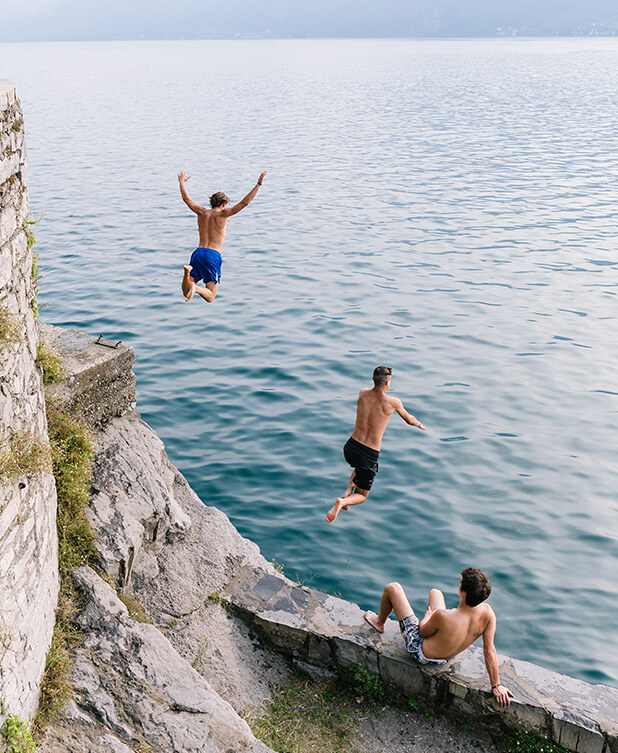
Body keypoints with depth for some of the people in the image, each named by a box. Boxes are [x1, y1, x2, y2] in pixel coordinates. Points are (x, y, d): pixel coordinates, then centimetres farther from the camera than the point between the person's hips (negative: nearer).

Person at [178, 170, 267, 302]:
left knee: (186, 293, 3)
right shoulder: (222, 214, -1)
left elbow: (186, 198, 22)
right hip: (213, 256, -4)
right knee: (210, 297, 3)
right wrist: (258, 184, 0)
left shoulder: (202, 212, 10)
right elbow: (244, 202, -5)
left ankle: (188, 271, -27)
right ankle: (196, 288, -30)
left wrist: (182, 181, 39)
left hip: (198, 253, 4)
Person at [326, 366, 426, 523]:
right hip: (369, 455, -4)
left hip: (351, 447, 4)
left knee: (359, 468, 39)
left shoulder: (363, 394, 1)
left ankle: (347, 493, 14)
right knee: (361, 495, 14)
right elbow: (409, 419, 10)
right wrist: (420, 425, 35)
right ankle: (343, 502, -17)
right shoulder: (393, 402, -9)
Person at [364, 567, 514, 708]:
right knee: (435, 592, 27)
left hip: (420, 651, -6)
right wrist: (496, 685, -7)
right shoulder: (487, 612, -30)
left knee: (392, 588, 7)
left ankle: (379, 623, 39)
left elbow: (423, 632, -21)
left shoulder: (442, 616, -42)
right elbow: (489, 651, -20)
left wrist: (428, 616, 2)